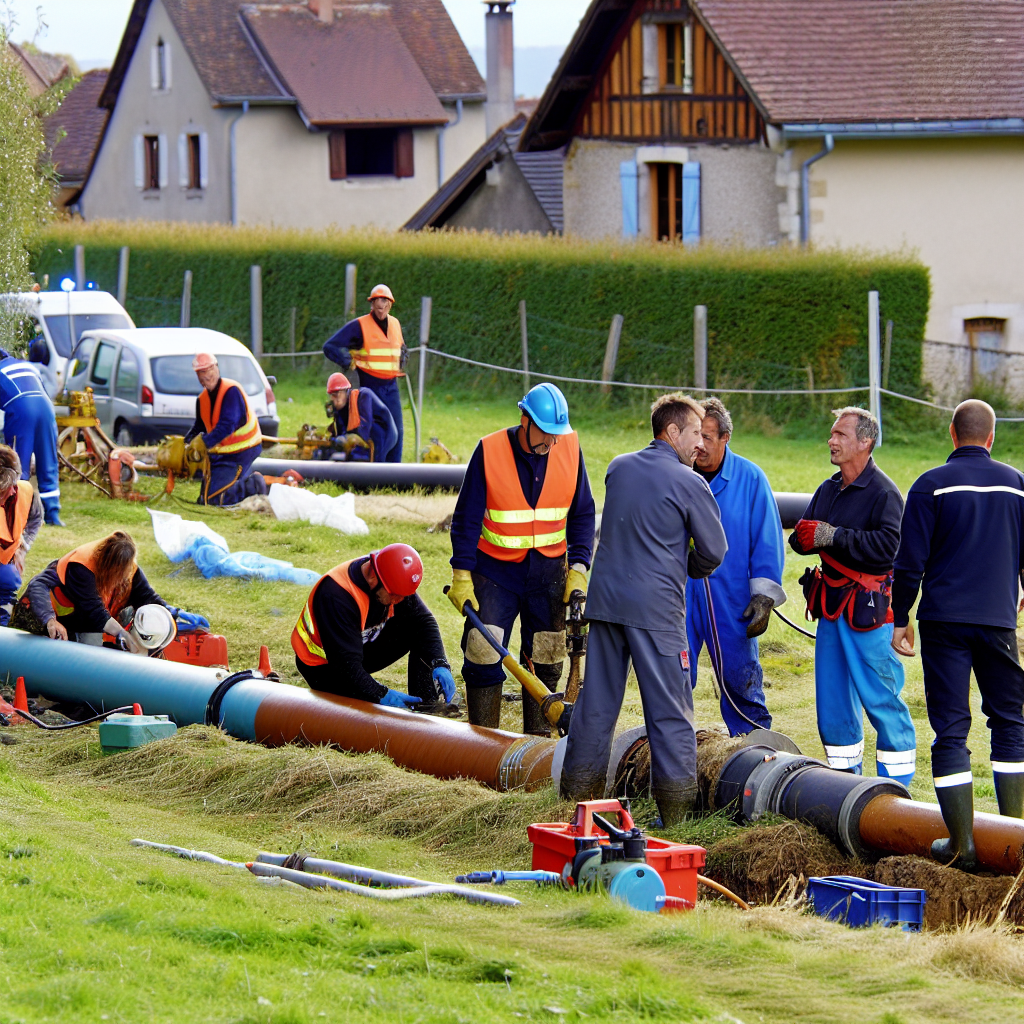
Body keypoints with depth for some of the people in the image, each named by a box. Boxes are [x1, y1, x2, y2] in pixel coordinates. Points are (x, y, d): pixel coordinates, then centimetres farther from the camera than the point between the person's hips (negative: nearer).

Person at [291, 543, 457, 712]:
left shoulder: (395, 582, -16)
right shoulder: (335, 595, -37)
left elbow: (424, 621, -9)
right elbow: (345, 663, -38)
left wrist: (440, 664, -26)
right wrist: (381, 695, -45)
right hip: (323, 665, -7)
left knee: (416, 628, -10)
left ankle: (427, 702, -4)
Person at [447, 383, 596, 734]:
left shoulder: (569, 449, -3)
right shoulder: (490, 451, -12)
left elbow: (582, 514, 6)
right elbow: (466, 518, -5)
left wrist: (578, 569, -2)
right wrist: (461, 576, -8)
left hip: (548, 572, 2)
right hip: (495, 569, -2)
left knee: (546, 660, 5)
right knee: (483, 654, -7)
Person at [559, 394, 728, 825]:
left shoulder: (618, 468, 9)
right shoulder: (689, 483, -7)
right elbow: (714, 551, -1)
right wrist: (687, 571, 20)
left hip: (605, 600, 6)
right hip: (656, 609, -5)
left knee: (596, 700, 11)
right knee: (670, 709, 0)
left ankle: (578, 794, 14)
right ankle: (676, 809, 0)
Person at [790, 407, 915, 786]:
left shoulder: (883, 493, -10)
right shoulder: (828, 490, 15)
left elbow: (889, 545, -23)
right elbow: (801, 539, 15)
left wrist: (833, 537, -21)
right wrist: (805, 536, -9)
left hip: (868, 608, -8)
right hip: (831, 607, 8)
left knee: (879, 698, -6)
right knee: (832, 698, 11)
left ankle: (896, 787, 0)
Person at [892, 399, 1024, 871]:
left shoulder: (931, 486, -3)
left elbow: (910, 561, -4)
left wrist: (901, 619, 6)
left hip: (944, 620, -2)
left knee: (951, 730, 0)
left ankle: (961, 842, -3)